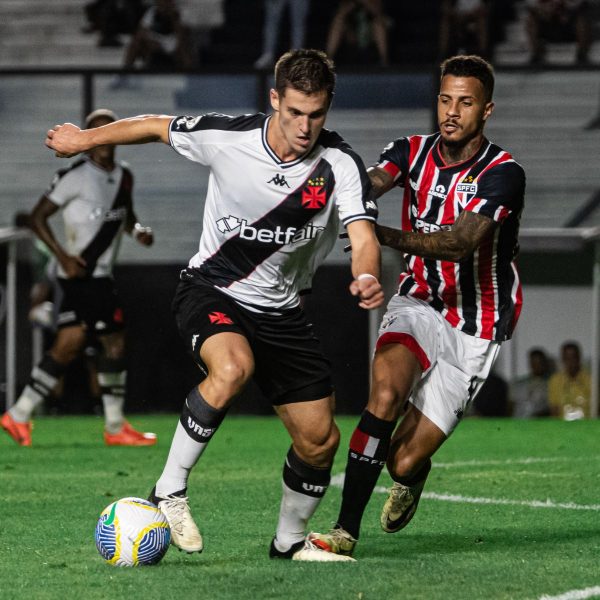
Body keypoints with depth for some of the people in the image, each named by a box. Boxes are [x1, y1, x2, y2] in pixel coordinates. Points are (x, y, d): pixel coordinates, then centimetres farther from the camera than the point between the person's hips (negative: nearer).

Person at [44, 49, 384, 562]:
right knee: (233, 366, -36)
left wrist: (367, 279, -52)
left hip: (280, 311, 3)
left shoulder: (341, 164, -16)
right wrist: (85, 139, 14)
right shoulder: (225, 137, -16)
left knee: (320, 439, 2)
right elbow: (156, 127, 2)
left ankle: (290, 541, 29)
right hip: (211, 291, -3)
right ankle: (168, 493, -23)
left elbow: (363, 236, -29)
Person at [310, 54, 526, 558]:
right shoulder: (413, 152, -2)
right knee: (386, 391, -30)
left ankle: (413, 474, 34)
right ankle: (346, 531, -23)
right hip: (419, 304, 3)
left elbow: (460, 241, -31)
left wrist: (388, 236, -47)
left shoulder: (503, 173, -16)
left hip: (473, 330, -3)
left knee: (403, 461, -6)